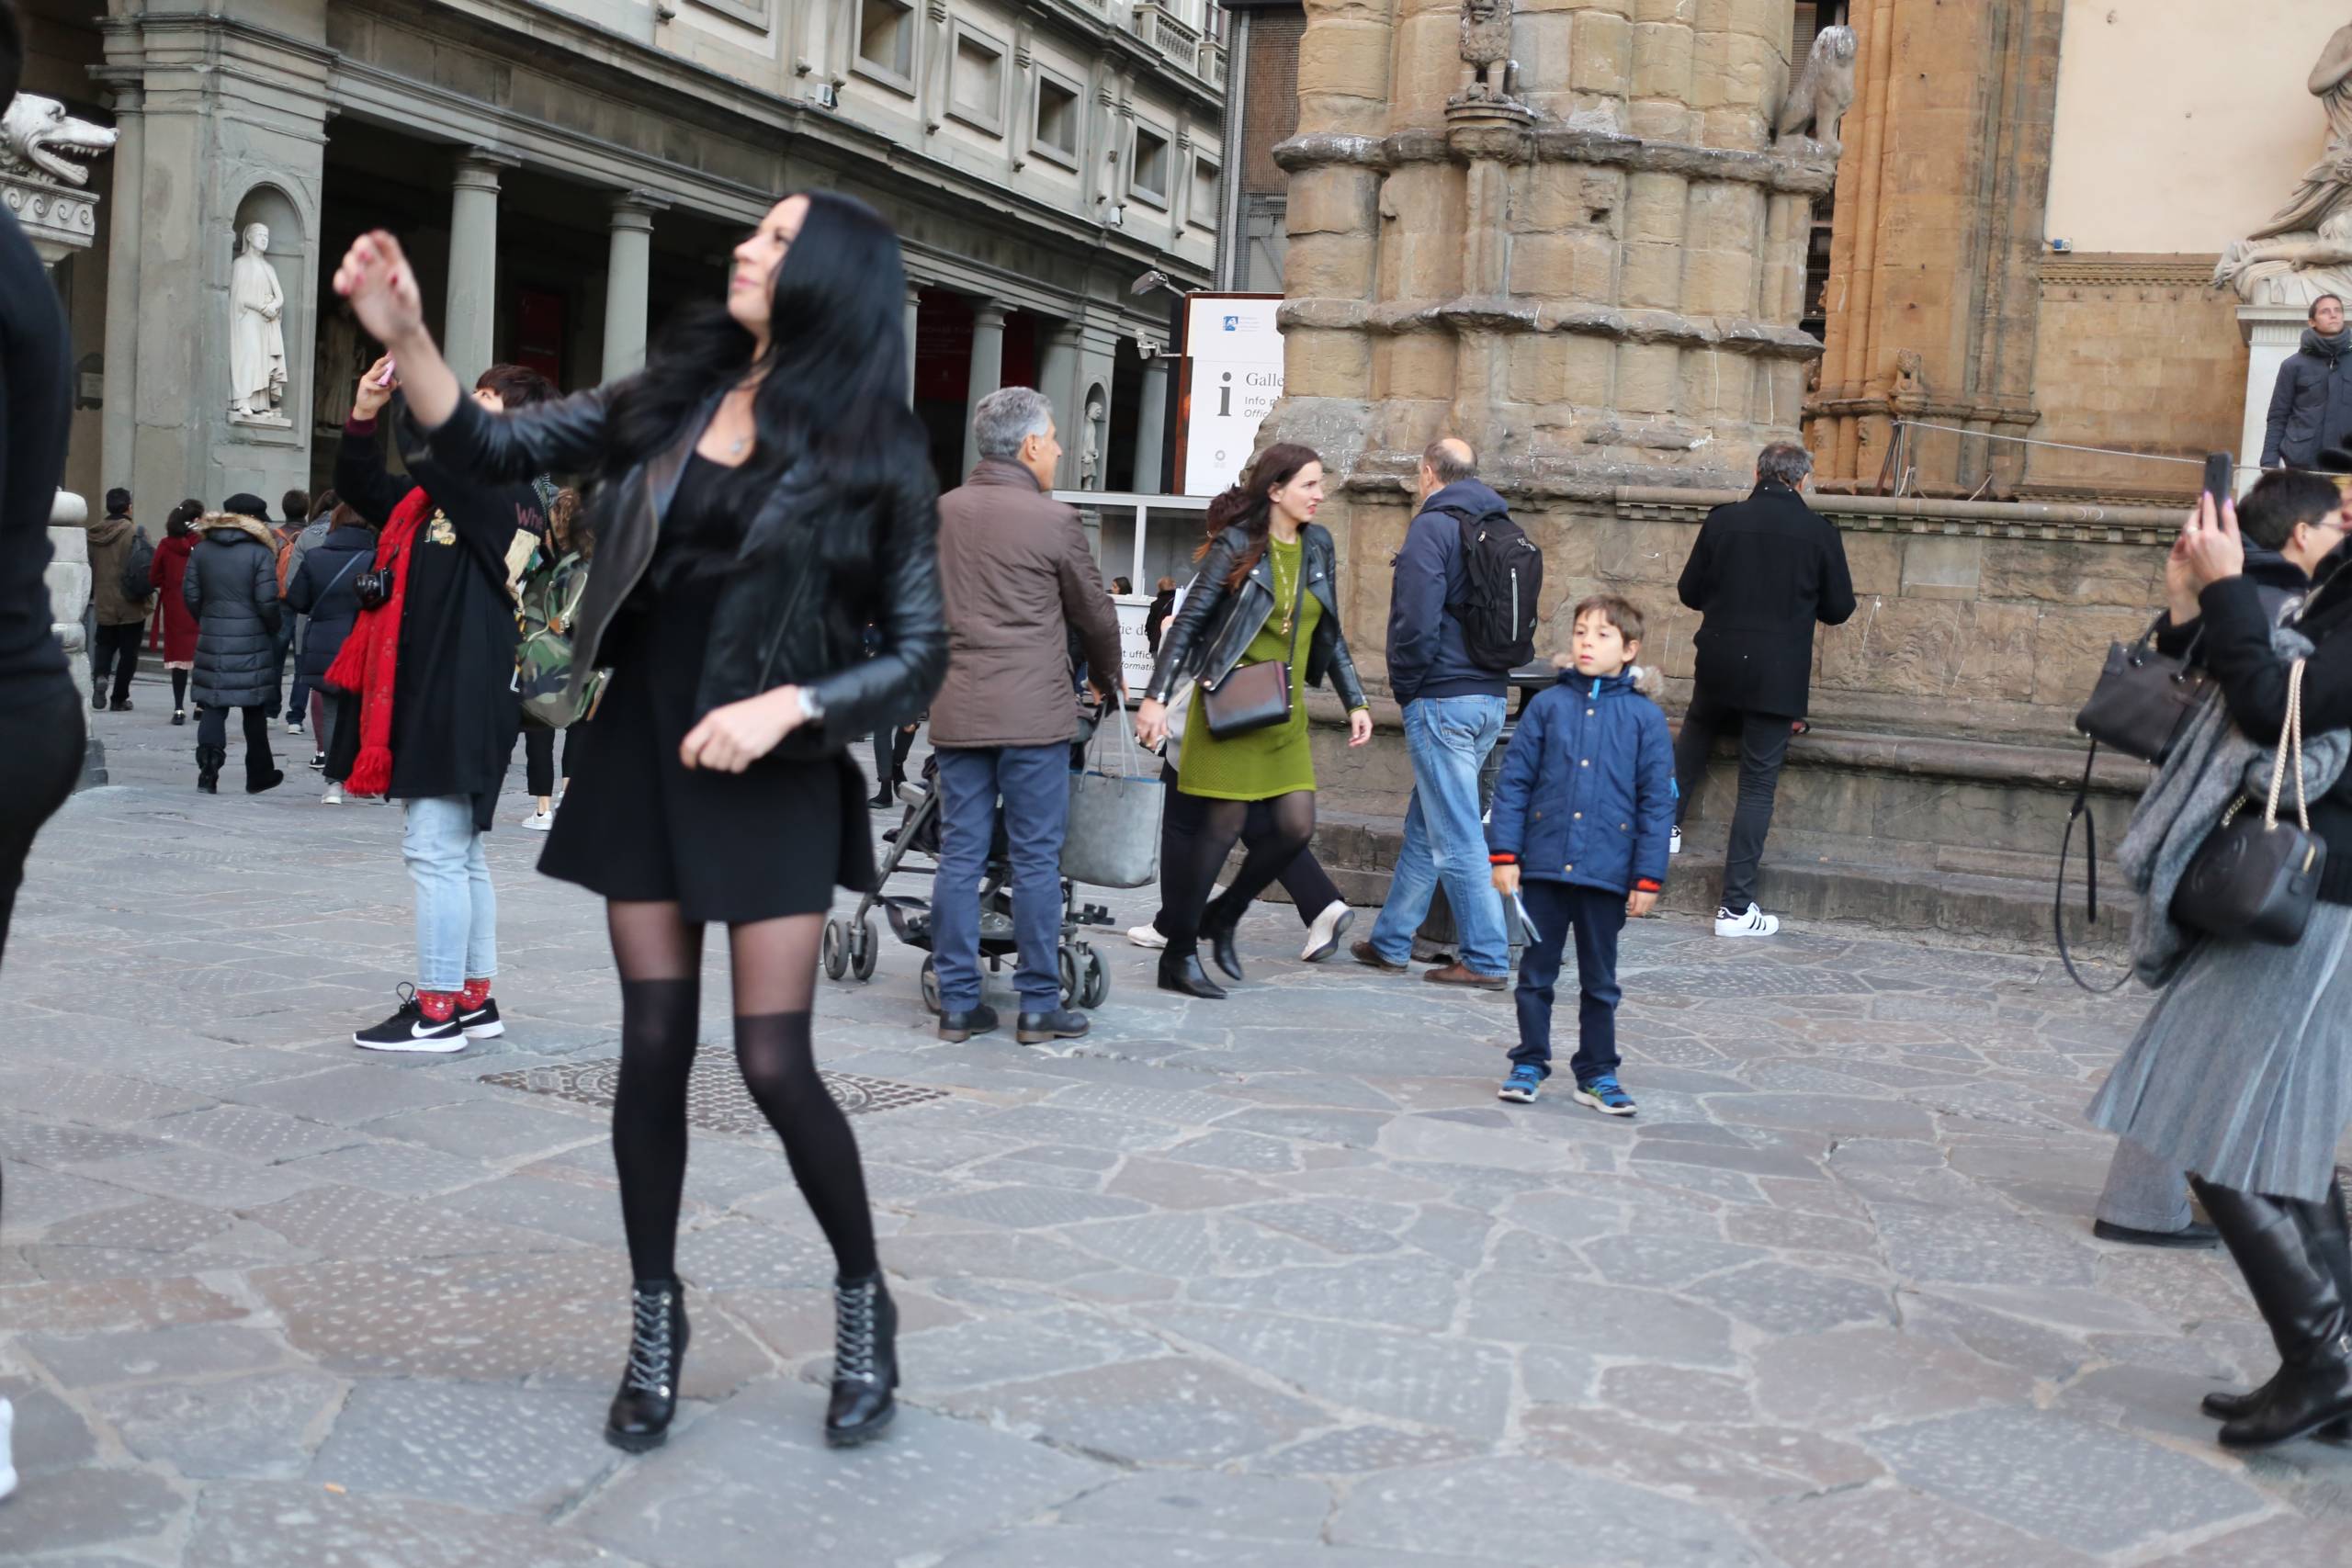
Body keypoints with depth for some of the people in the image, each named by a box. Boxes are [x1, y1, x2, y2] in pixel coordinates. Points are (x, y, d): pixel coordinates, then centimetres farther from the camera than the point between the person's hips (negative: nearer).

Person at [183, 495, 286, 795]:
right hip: (251, 642, -3)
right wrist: (276, 628, 4)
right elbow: (267, 602, -12)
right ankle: (258, 775, 17)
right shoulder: (260, 553, -7)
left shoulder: (201, 550, 7)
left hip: (212, 639, 3)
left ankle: (208, 770, -9)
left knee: (213, 705, 4)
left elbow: (190, 596, 5)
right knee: (254, 709, 8)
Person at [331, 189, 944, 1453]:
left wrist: (785, 707, -17)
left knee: (772, 1059, -5)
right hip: (642, 756, 4)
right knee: (654, 1048, 7)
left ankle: (864, 1300, 19)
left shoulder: (871, 452, -5)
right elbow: (491, 449, 6)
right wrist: (406, 337, -9)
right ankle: (655, 1322, 23)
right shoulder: (669, 398, 5)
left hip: (772, 776, -3)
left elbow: (917, 654, -3)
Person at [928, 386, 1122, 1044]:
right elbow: (1096, 617, 4)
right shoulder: (1053, 520, -6)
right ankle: (1039, 1006, 6)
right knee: (1036, 859, 1)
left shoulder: (940, 513, 8)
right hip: (1033, 714, -5)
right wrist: (1108, 684, 22)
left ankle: (958, 1003, 10)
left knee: (961, 856, 7)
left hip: (956, 711, 5)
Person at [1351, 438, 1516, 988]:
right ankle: (1390, 941, 24)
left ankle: (1487, 959, -2)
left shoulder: (1432, 527, -11)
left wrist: (1406, 687, -6)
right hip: (1492, 696, 9)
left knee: (1456, 836, -4)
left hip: (1442, 700, -9)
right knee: (1424, 827, 16)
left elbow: (1417, 621, -20)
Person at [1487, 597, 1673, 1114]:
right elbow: (1513, 782, 2)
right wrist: (1504, 853, -4)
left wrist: (1648, 877, -3)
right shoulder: (1547, 706, 2)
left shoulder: (1645, 717, 0)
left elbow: (1657, 803, 1)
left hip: (1607, 874, 0)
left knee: (1599, 981, 11)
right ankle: (1529, 1065, 21)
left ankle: (1598, 1074, 22)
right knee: (1536, 973, 9)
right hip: (1543, 865, 1)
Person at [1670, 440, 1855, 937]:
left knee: (1694, 738, 33)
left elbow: (1689, 592, 5)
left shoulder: (1723, 520, -2)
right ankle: (1736, 906, 3)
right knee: (1758, 784, 3)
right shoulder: (1819, 532, -5)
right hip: (1778, 675, -2)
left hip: (1718, 663, 2)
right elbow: (1839, 608, 2)